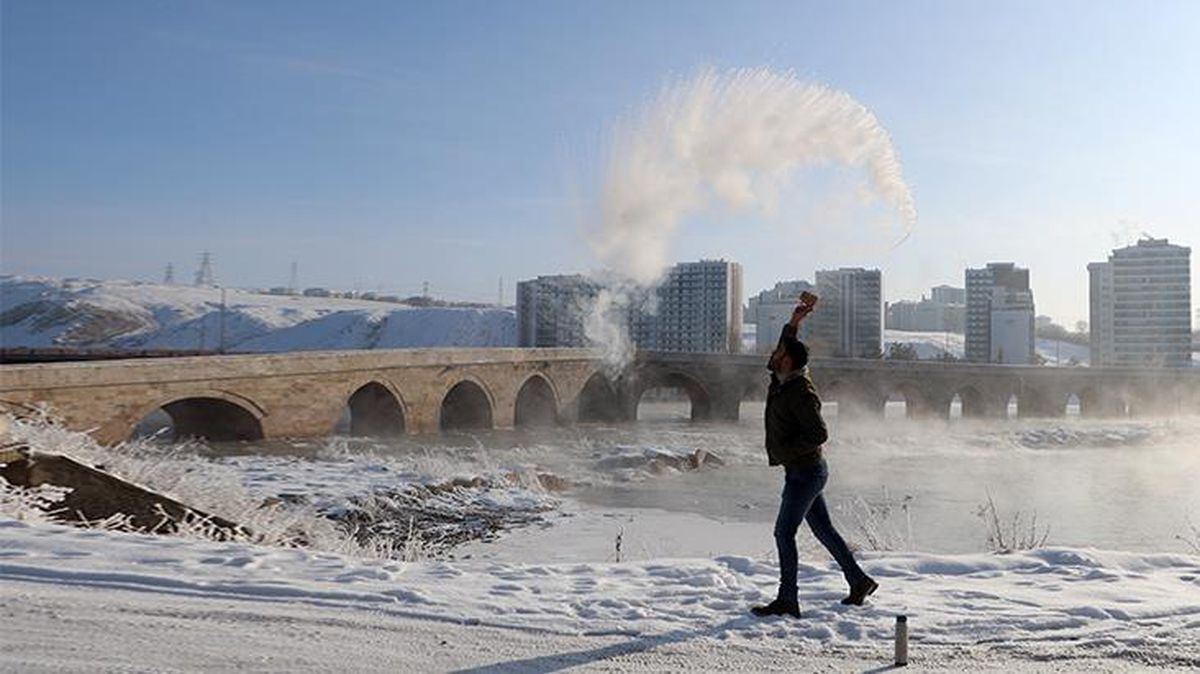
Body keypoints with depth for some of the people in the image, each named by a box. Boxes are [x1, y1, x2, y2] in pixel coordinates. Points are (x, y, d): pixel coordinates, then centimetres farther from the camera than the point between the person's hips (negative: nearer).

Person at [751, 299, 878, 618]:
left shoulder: (801, 394, -22)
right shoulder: (783, 382, 6)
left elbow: (819, 434, -25)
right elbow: (787, 346, 22)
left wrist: (786, 452, -20)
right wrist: (795, 322, 11)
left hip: (805, 473, -10)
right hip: (802, 472, 10)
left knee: (784, 532, -6)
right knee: (824, 530, 16)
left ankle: (787, 601, 0)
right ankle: (859, 580, 27)